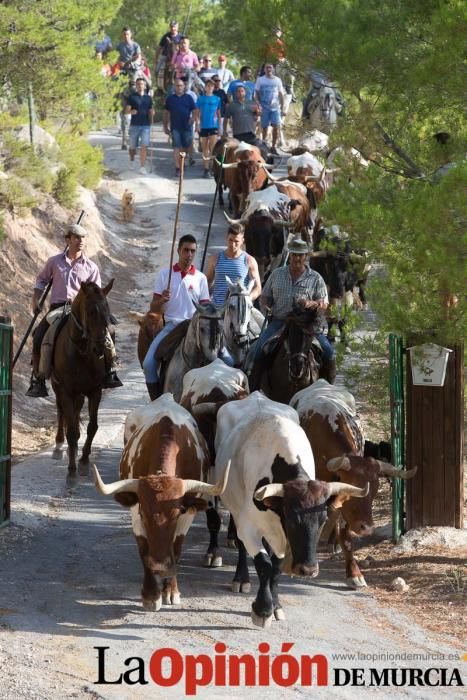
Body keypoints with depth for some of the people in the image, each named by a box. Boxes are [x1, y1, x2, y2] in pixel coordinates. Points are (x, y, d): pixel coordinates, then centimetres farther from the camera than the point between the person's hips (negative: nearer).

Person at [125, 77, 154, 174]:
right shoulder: (132, 97, 2)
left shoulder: (148, 98, 10)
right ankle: (132, 160, 39)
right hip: (134, 125, -1)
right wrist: (131, 111, -24)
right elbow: (127, 110, -2)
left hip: (145, 125, 1)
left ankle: (142, 167, -10)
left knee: (144, 146, -11)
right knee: (133, 146, 10)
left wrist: (152, 113, -6)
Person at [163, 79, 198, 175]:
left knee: (186, 147, 8)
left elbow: (194, 111, 4)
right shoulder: (170, 98, 7)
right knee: (176, 147, -7)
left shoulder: (188, 98, 5)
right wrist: (165, 126, 7)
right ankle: (177, 168, -8)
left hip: (187, 126, 0)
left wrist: (192, 119, -15)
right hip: (175, 127, 0)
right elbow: (165, 113, 10)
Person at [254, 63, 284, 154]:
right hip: (264, 108, -1)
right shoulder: (260, 80, 4)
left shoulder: (277, 80, 9)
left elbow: (281, 94, 12)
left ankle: (274, 146, -1)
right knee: (264, 127, 3)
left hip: (275, 107, 1)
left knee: (276, 127, -8)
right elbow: (257, 94, 5)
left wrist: (282, 107, 7)